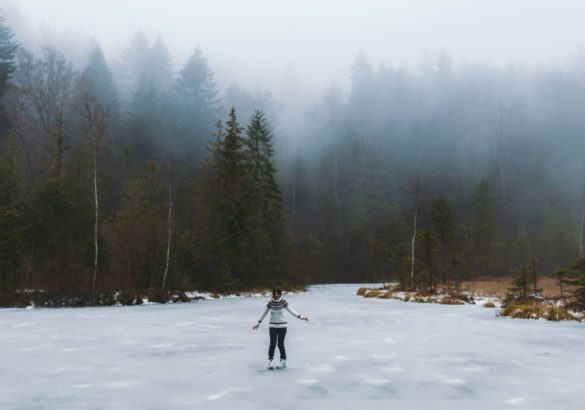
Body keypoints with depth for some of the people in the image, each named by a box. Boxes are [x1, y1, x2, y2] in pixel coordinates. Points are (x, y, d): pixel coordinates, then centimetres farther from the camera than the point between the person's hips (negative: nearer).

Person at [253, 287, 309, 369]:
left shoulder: (284, 302, -7)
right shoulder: (270, 303, -4)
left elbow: (291, 311, -3)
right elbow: (264, 313, 8)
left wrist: (301, 317, -12)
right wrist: (258, 323, 15)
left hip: (282, 326, -1)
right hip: (273, 326, 1)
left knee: (280, 344, 1)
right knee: (272, 344, -7)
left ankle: (283, 361, 14)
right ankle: (270, 361, 1)